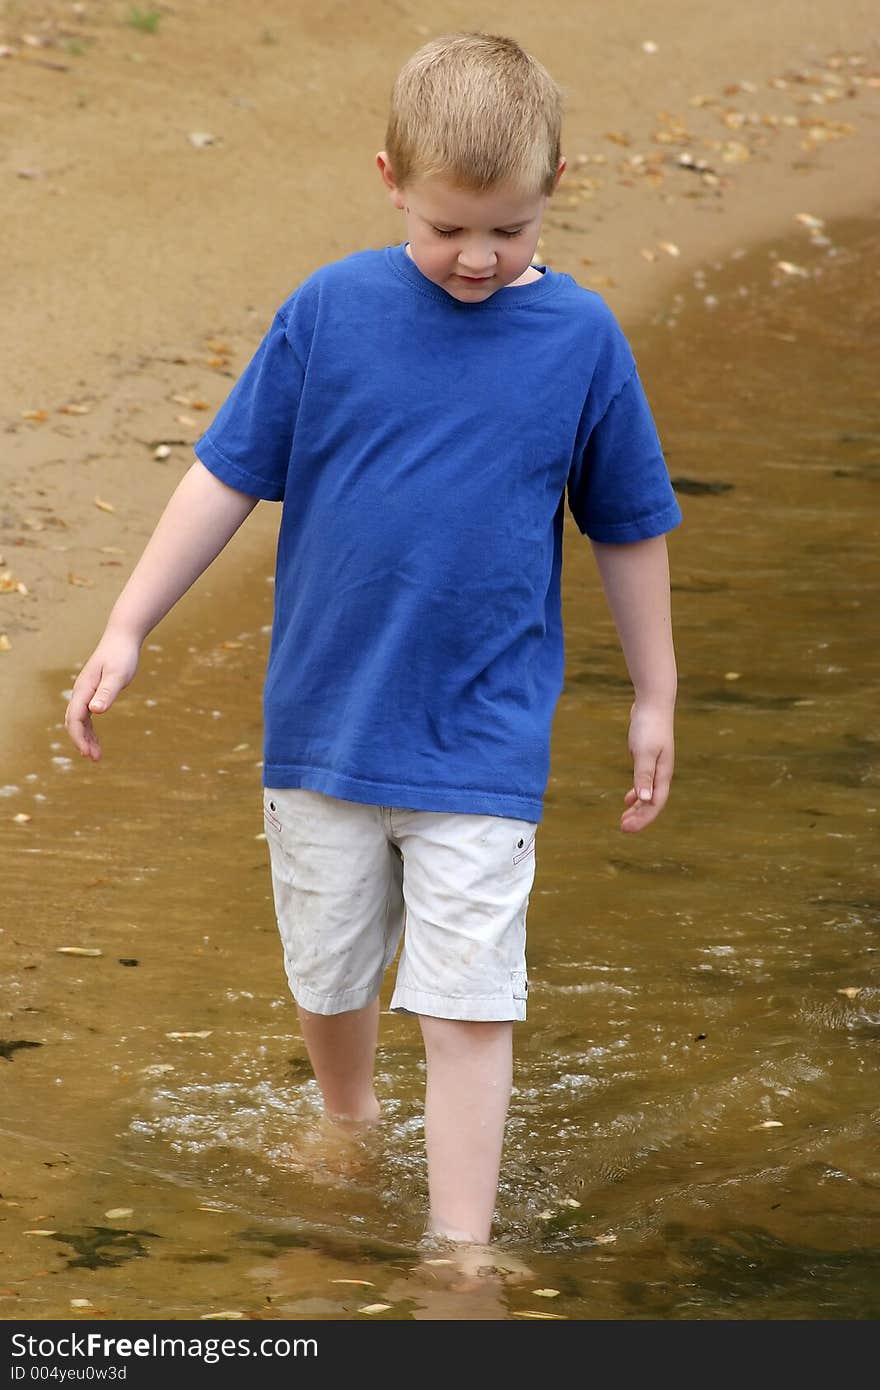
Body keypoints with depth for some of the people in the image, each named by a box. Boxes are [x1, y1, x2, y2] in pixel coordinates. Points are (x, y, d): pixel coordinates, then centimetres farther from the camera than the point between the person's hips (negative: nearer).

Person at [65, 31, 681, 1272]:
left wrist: (655, 697, 10)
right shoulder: (330, 312, -8)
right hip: (325, 721, 2)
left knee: (468, 1004, -4)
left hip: (482, 742, -2)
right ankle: (348, 1131, 46)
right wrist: (126, 631, 0)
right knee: (329, 972, 19)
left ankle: (460, 1252, 2)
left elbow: (629, 528, 4)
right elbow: (229, 477, 0)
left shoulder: (581, 340, -7)